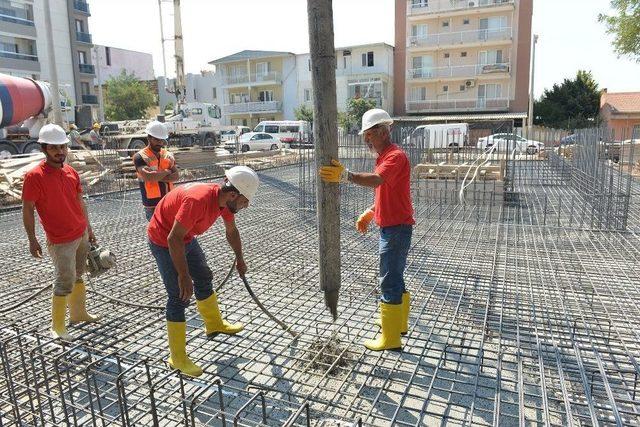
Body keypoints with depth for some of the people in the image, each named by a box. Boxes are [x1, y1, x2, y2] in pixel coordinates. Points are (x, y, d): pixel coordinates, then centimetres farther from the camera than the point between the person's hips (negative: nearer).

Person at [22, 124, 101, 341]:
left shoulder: (71, 172, 5)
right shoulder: (34, 176, -15)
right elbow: (27, 210, -11)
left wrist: (88, 228, 15)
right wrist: (32, 240, -11)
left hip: (82, 234, 6)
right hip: (61, 241, -6)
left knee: (78, 276, 18)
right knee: (65, 282, -1)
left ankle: (78, 312, 34)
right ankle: (57, 327, 13)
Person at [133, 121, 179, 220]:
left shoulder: (168, 155, 10)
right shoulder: (140, 157, -6)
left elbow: (176, 176, -2)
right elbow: (149, 176, -22)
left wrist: (157, 177, -16)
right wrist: (167, 172, -7)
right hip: (152, 205, -5)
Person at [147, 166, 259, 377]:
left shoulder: (225, 200, -9)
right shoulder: (198, 200, -37)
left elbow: (232, 231, 10)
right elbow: (174, 239, -35)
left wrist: (240, 259, 20)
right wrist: (184, 276, -31)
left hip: (186, 238, 9)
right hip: (164, 241, -9)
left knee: (204, 279, 20)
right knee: (179, 296, -7)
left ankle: (214, 324, 43)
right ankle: (177, 359, 5)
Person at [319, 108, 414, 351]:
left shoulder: (395, 156, -18)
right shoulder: (384, 156, 15)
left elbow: (375, 180, -38)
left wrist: (346, 176, -49)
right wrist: (370, 213, 12)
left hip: (397, 229, -10)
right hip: (390, 228, 11)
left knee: (390, 282, -5)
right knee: (394, 277, 20)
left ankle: (391, 338, 5)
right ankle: (399, 322, 36)